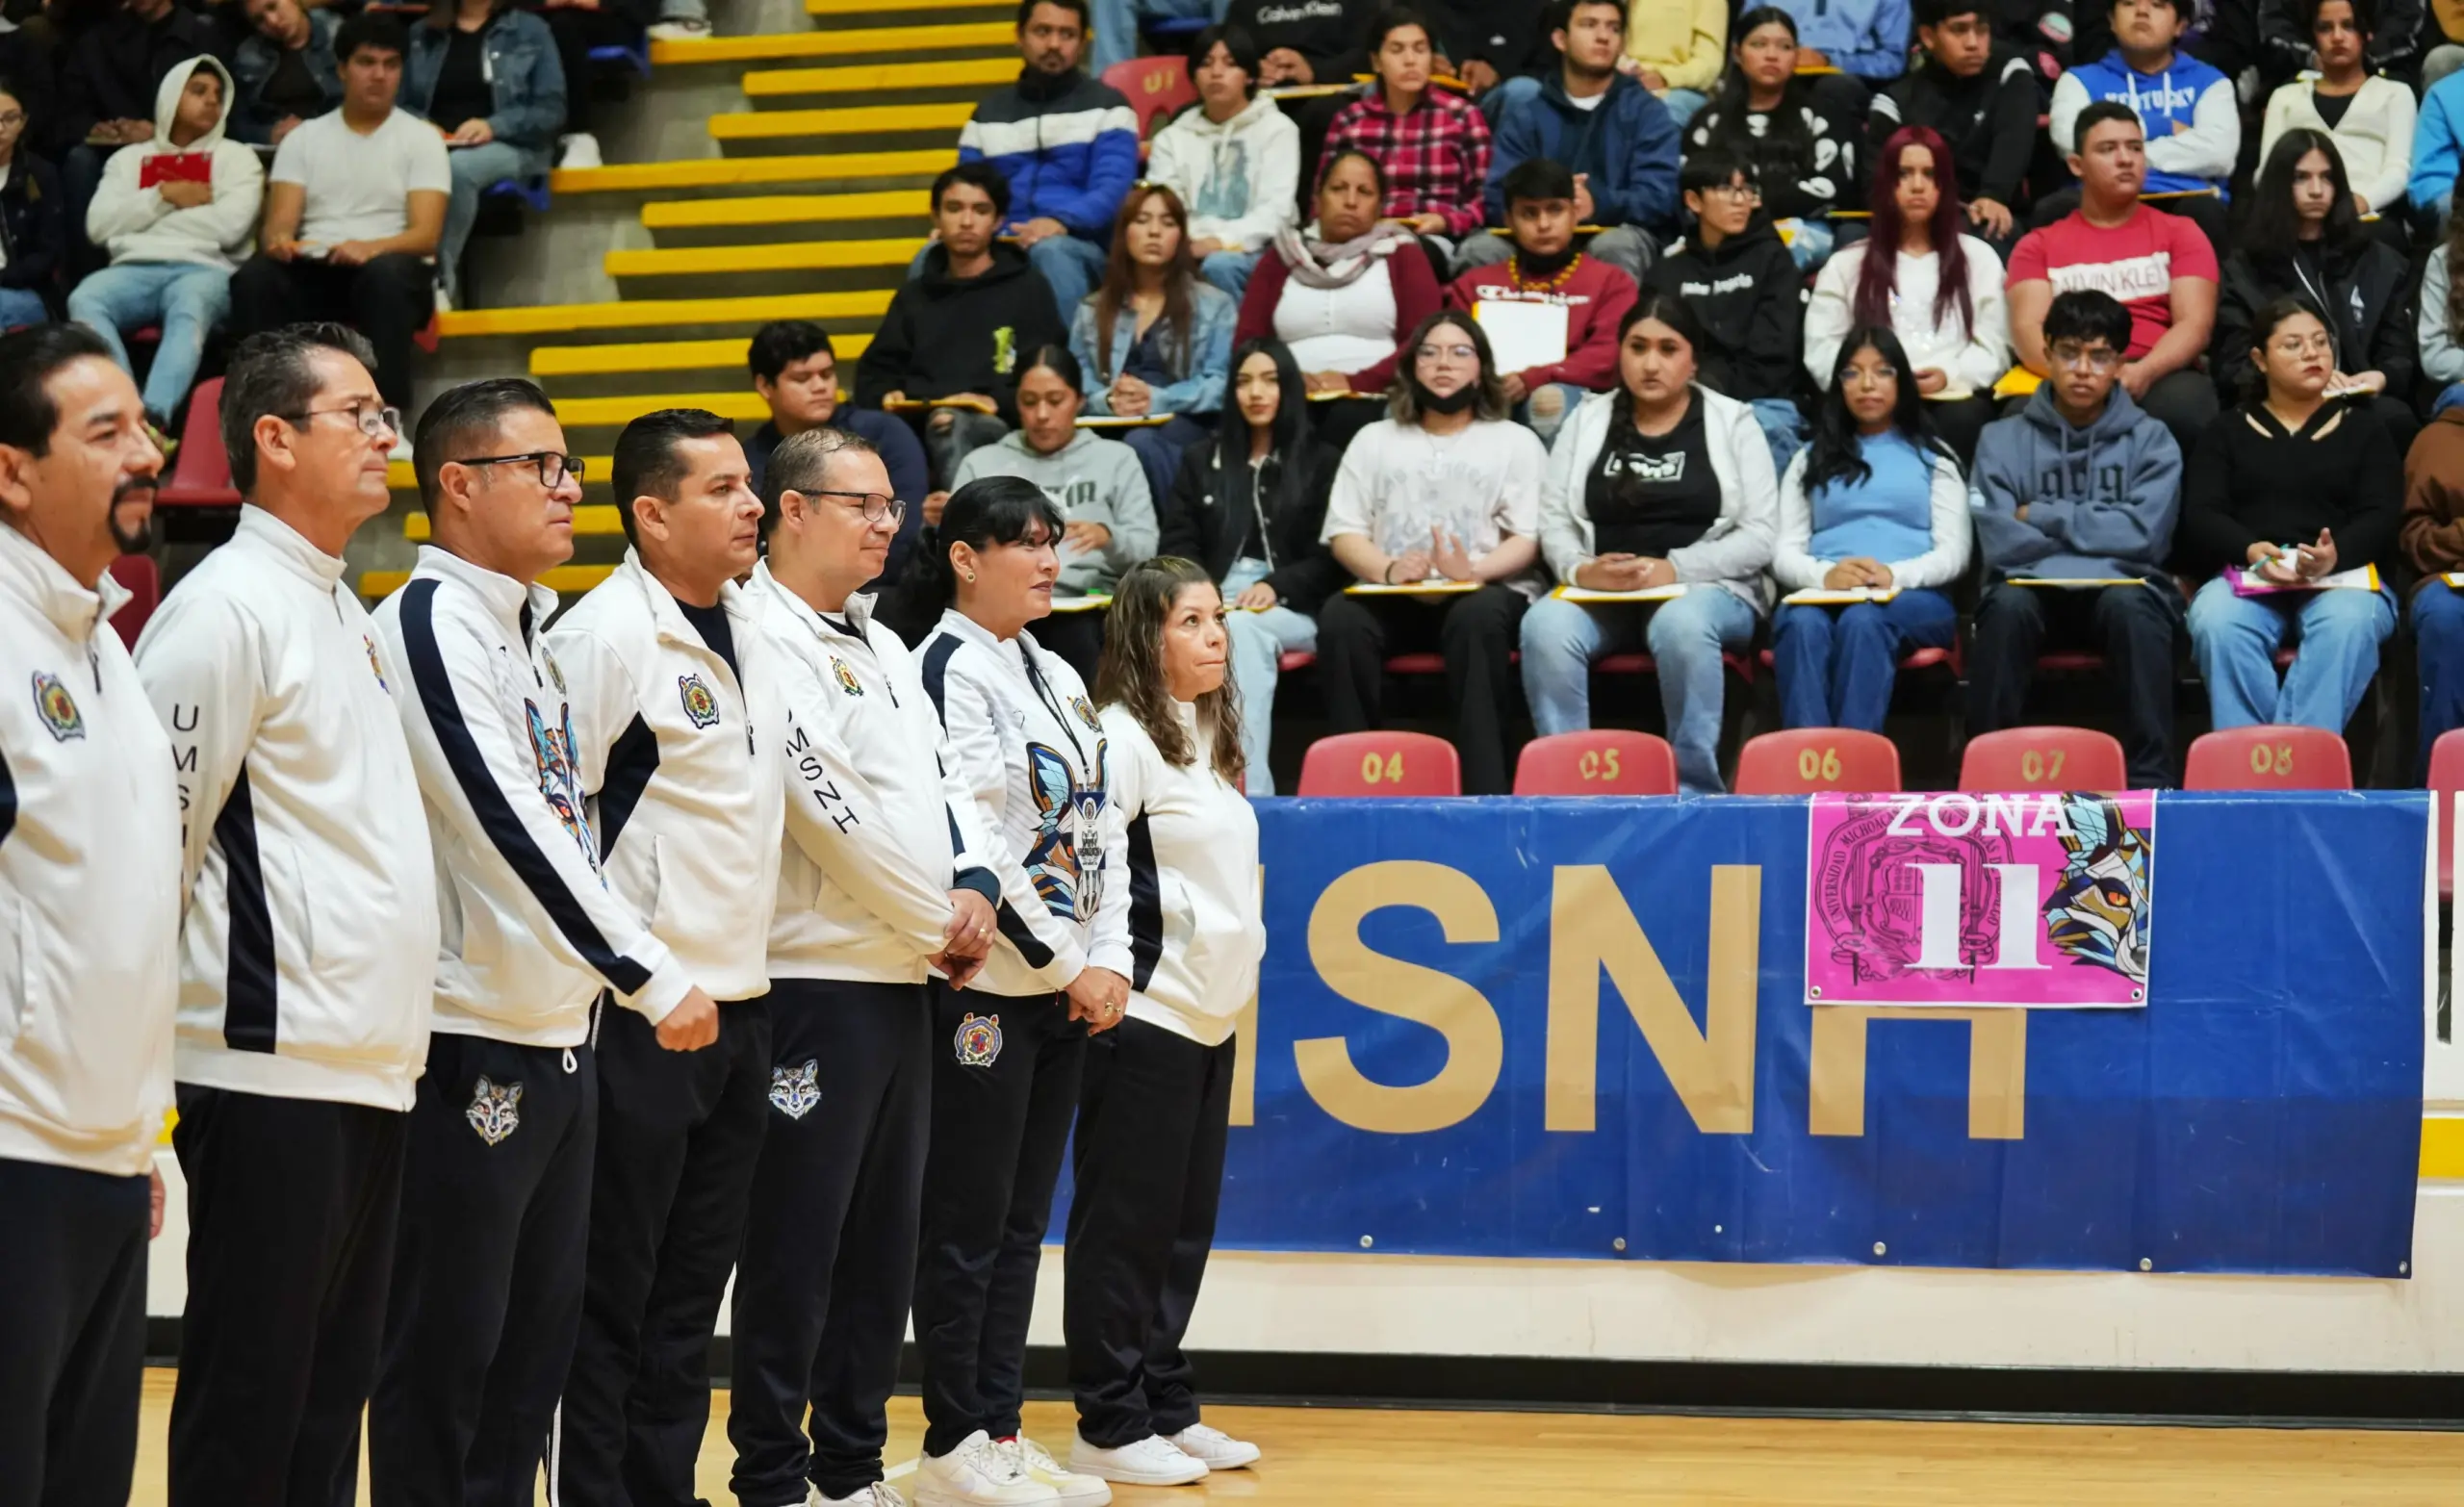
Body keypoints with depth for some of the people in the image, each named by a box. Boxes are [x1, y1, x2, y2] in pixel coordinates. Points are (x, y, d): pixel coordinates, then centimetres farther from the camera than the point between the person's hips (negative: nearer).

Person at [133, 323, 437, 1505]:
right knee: (245, 1408, -4)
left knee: (329, 1394, 12)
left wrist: (389, 1042, 18)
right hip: (273, 1070, -9)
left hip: (369, 1069, 9)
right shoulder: (225, 608, -10)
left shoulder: (345, 614, 18)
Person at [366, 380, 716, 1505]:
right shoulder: (432, 624, -14)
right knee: (443, 1359, -3)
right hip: (472, 1043, -9)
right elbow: (508, 827, -22)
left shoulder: (530, 629, 15)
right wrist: (650, 975, -20)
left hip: (560, 1040, 9)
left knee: (535, 1342, 14)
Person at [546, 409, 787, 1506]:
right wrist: (639, 978, -15)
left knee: (691, 1289, 12)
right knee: (610, 1292, -1)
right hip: (638, 1020, -8)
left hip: (736, 1001, 8)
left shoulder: (750, 632, 13)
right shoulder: (603, 635, -12)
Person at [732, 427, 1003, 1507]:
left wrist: (973, 887, -3)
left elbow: (941, 776, 17)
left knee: (883, 1243, 11)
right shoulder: (765, 640, -12)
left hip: (903, 977, 9)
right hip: (817, 980, -9)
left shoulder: (882, 645, 17)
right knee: (797, 1247, -5)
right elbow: (832, 807, -16)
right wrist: (940, 924, -8)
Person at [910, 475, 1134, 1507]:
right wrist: (1064, 966, -12)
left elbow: (1099, 828, 15)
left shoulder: (1057, 678, 15)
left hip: (1071, 988, 8)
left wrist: (1111, 960, 2)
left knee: (1021, 1223, 11)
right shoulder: (949, 669, -10)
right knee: (969, 1225, -3)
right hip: (986, 986, -8)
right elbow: (970, 843, -16)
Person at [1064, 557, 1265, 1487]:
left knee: (1185, 1225, 11)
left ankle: (1164, 1406, 17)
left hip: (1212, 1016, 9)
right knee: (1126, 1225, -5)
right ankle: (1110, 1426, 0)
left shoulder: (1210, 736, 16)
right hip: (1145, 1015, -9)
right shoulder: (1122, 737, -11)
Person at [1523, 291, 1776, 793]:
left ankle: (1696, 789, -30)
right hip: (1599, 595, 2)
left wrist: (1673, 569, -16)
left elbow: (1760, 536, -2)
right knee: (1545, 625, -31)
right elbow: (1553, 520, 8)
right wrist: (1580, 569, -15)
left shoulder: (1732, 423, 6)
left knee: (1681, 622, -38)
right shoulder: (1587, 422, 14)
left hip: (1708, 590, -2)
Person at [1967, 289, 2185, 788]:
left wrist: (2043, 517, -6)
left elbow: (2144, 533, -9)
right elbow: (2001, 544, -6)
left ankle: (2150, 779, -35)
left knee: (2129, 604, -35)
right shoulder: (2003, 441, 8)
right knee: (2008, 604, -34)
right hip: (2036, 589, 0)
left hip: (2121, 588, 0)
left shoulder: (2150, 441, 8)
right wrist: (2099, 536, -8)